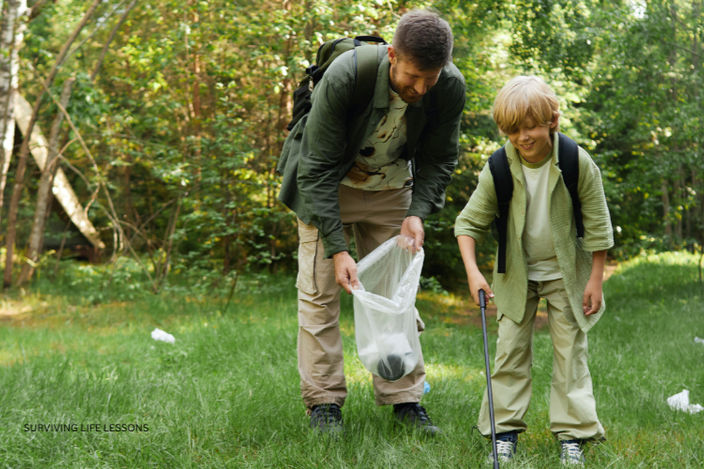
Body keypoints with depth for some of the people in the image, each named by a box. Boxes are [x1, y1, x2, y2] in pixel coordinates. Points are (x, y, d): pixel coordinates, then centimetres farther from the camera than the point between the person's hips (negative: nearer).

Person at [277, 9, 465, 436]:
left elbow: (440, 159, -6)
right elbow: (317, 168, -28)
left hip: (391, 186, 3)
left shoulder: (451, 88, -24)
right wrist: (337, 248, -32)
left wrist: (418, 212, -23)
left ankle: (405, 397, 11)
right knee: (320, 290, -6)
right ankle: (323, 401, 3)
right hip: (327, 184, -3)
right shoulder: (343, 77, -35)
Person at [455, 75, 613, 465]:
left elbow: (597, 226, -9)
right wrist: (472, 271, -21)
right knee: (510, 349, 1)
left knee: (571, 349, 2)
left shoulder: (578, 164, -19)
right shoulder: (498, 169, -17)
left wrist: (595, 280, -8)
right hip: (517, 273, 1)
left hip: (565, 273, -1)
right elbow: (469, 222, -8)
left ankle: (572, 432, 11)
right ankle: (505, 429, 11)